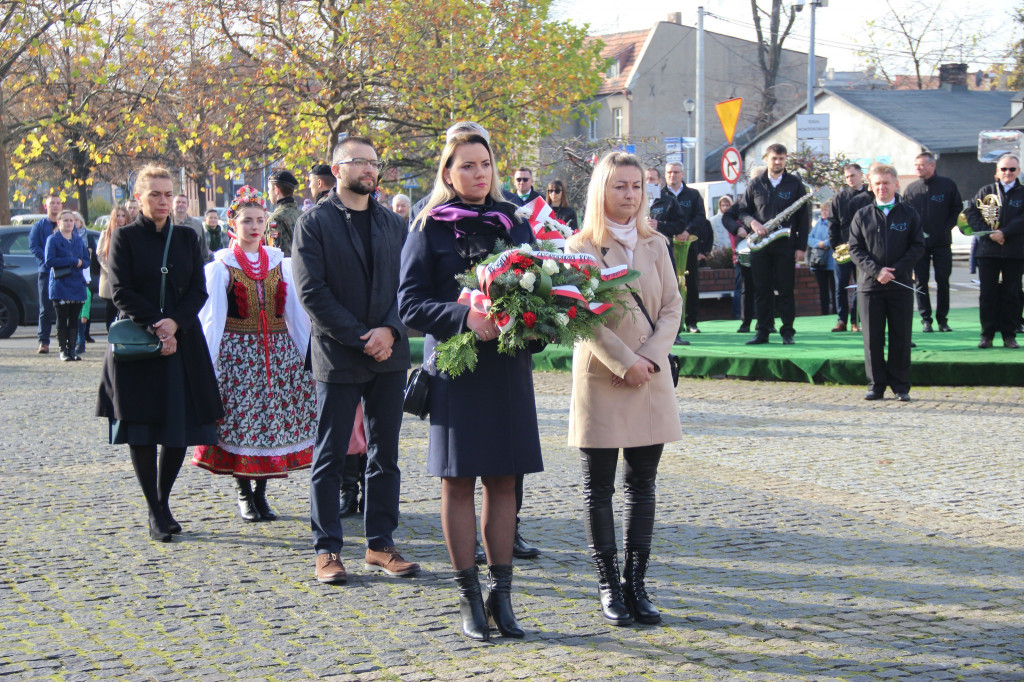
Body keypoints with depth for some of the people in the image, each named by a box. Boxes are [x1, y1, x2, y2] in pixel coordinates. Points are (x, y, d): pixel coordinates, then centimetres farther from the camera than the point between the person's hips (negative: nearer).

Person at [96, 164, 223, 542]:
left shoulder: (187, 238, 11)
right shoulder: (124, 238, 2)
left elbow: (198, 290, 5)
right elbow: (121, 292, -5)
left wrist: (174, 323, -12)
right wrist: (155, 327, -15)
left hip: (183, 344, 3)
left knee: (181, 427, 1)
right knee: (142, 430, -3)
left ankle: (163, 502, 17)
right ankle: (155, 514, 4)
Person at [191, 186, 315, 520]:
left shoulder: (280, 263, 9)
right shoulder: (220, 266, 0)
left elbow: (296, 312, 11)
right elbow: (211, 318, -3)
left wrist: (306, 354, 8)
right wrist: (207, 362, -9)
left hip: (278, 352, 3)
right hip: (237, 352, -3)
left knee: (274, 418, 2)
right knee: (240, 420, -4)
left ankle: (261, 492, 13)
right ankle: (244, 494, 10)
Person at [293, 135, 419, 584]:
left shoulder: (393, 224, 12)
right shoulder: (313, 223, -2)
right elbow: (312, 292, -9)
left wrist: (389, 330, -11)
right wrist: (359, 338, -14)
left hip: (389, 354, 4)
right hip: (337, 356, -4)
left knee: (385, 456, 8)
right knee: (329, 459, 1)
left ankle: (380, 545, 16)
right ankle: (327, 549, 9)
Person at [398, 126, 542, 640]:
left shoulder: (513, 225, 11)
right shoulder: (429, 230, 0)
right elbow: (410, 304, -7)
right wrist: (466, 318, -22)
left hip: (508, 366, 3)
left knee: (503, 480, 5)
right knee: (458, 481, 2)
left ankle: (501, 592, 13)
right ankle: (469, 596, 11)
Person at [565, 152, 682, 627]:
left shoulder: (655, 245, 10)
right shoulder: (581, 248, -3)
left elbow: (672, 306, 6)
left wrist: (650, 357, -9)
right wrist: (624, 362, -16)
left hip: (650, 378, 4)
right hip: (599, 380, -4)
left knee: (642, 485, 6)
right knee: (599, 488, 1)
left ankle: (636, 584, 12)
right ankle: (609, 586, 8)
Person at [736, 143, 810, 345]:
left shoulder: (795, 184, 4)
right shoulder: (755, 184, 9)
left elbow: (803, 217, 3)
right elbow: (742, 210, 13)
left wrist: (801, 246, -4)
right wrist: (752, 223, -9)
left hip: (785, 245, -2)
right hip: (759, 245, 2)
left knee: (785, 290, -1)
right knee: (762, 291, 3)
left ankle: (787, 332, 5)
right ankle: (763, 332, 8)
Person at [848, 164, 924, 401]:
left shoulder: (909, 214, 5)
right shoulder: (862, 216, 6)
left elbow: (918, 246, 0)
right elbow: (855, 249, 2)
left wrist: (895, 270, -12)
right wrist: (876, 271, -13)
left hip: (901, 286, 0)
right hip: (869, 285, 1)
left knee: (900, 337, 3)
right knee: (873, 338, 2)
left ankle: (900, 386, 11)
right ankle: (876, 385, 10)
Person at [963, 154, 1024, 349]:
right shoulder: (985, 191, 9)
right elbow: (971, 213, 0)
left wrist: (1003, 232, -17)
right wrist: (989, 233, -12)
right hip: (988, 251, 1)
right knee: (987, 294, 1)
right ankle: (987, 335, 7)